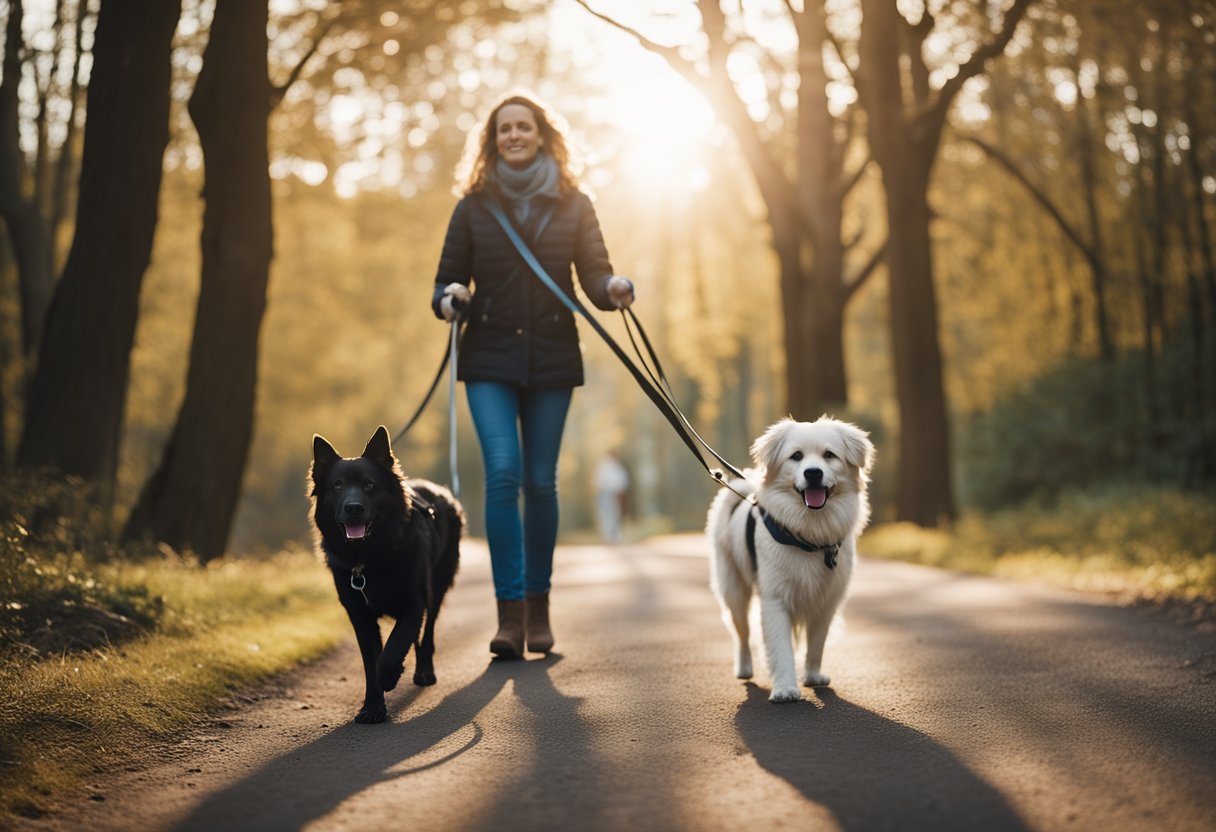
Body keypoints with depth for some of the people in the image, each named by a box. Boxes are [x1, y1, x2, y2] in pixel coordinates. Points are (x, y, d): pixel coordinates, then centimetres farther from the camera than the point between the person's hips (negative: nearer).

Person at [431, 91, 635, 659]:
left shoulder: (573, 207, 6)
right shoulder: (474, 207, 6)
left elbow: (595, 277, 1)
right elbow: (447, 279, 6)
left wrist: (616, 290, -22)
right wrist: (449, 299, -17)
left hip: (552, 358, 1)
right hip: (490, 360, -1)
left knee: (541, 481, 4)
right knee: (502, 473, -14)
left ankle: (538, 606, 17)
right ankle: (510, 612, -12)